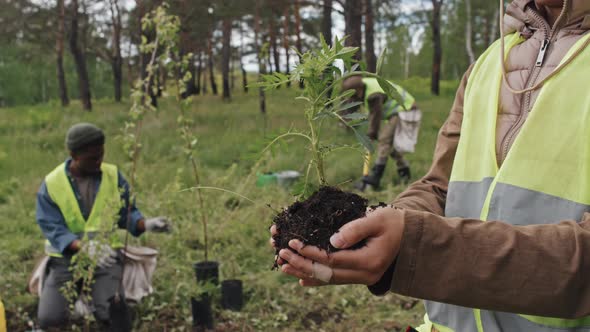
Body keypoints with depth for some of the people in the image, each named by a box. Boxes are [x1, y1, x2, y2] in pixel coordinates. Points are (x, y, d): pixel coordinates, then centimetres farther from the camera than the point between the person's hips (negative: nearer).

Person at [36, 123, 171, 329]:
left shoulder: (113, 175, -1)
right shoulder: (51, 184, -7)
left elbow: (127, 214, 5)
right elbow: (52, 228, -14)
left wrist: (146, 224, -18)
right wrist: (85, 247, -31)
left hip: (106, 255, 0)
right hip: (66, 257, 0)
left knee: (111, 316, -19)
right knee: (49, 319, -13)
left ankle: (95, 291, 16)